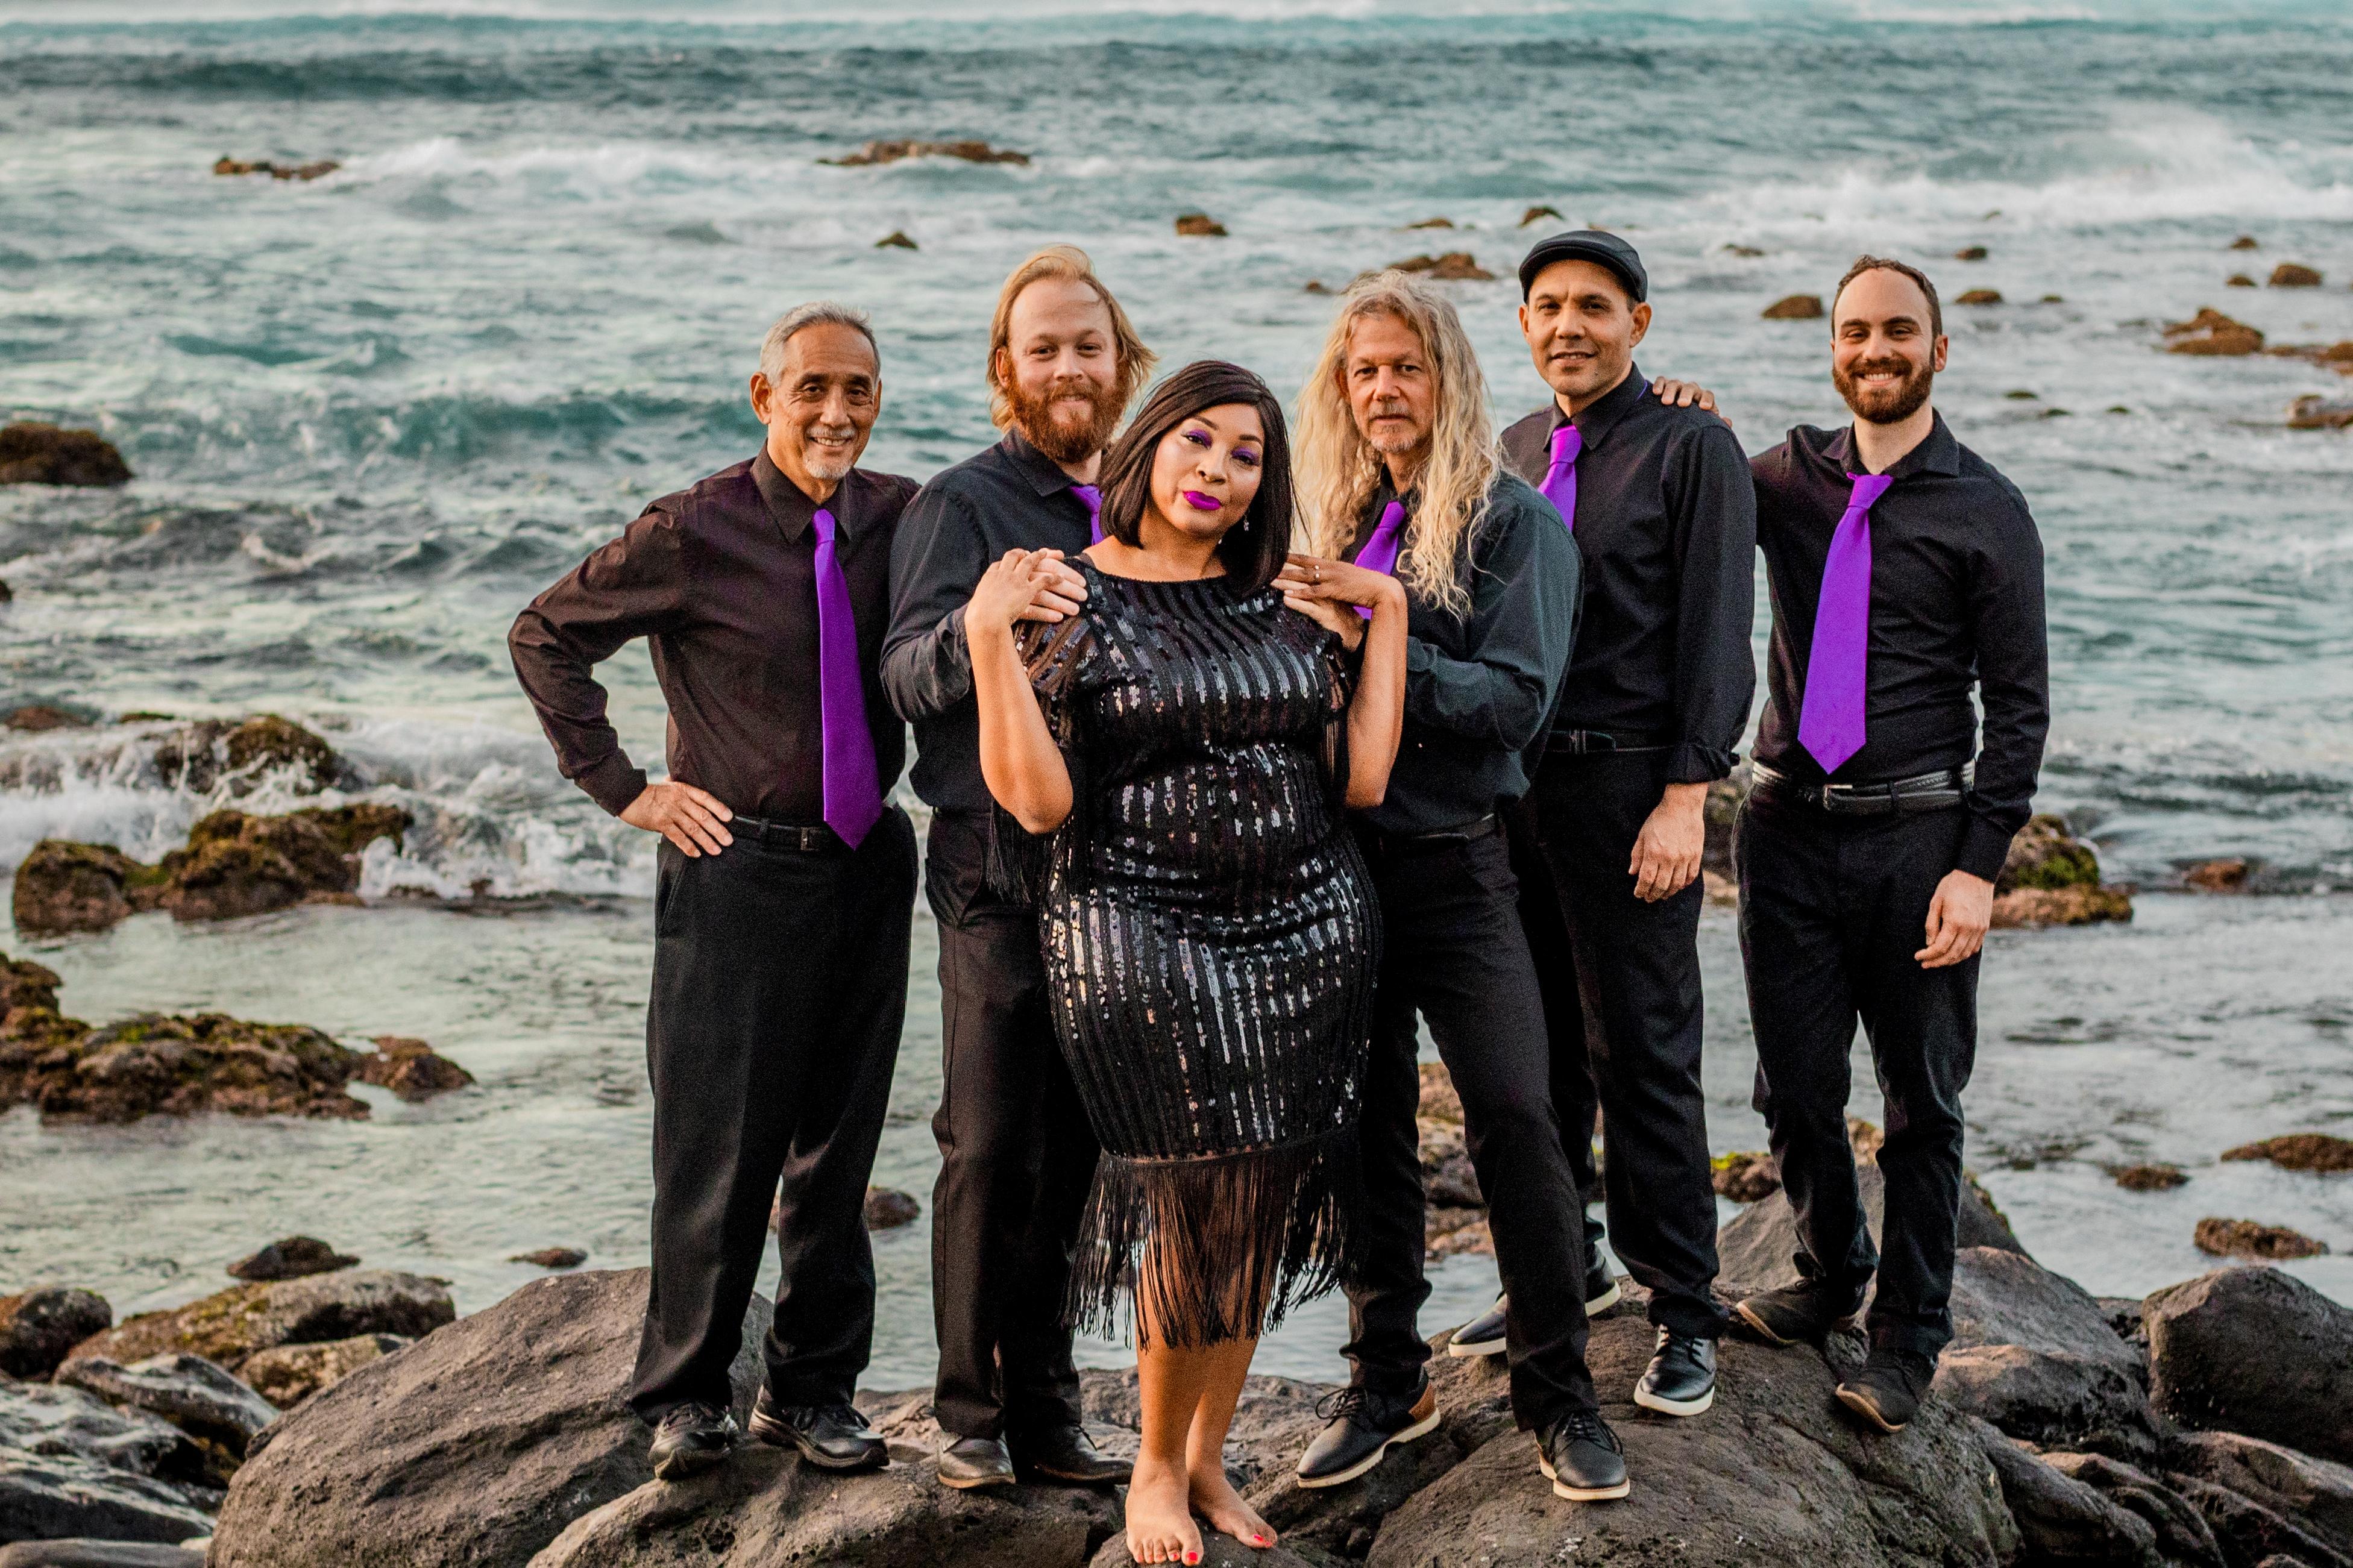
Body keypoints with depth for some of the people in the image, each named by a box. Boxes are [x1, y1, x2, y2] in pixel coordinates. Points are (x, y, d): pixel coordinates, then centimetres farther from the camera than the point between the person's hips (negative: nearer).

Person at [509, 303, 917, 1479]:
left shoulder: (904, 517, 2)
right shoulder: (696, 533, -10)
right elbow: (543, 637, -1)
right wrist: (624, 788, -4)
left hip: (870, 863, 4)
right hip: (739, 866, -4)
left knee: (840, 1141, 11)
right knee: (719, 1147, -1)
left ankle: (813, 1390, 22)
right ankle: (685, 1394, 14)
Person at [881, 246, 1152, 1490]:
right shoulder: (962, 504, -2)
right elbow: (909, 673, -15)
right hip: (1000, 862, -5)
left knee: (1075, 1151, 8)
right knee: (992, 1145, -2)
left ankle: (1045, 1408, 16)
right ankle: (975, 1410, 8)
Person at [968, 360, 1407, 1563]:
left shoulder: (1289, 604, 9)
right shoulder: (1069, 598, -3)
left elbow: (1360, 781, 5)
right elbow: (1038, 802, -10)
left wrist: (1386, 620, 6)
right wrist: (989, 641, -18)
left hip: (1309, 928, 5)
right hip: (1142, 936, -4)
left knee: (1260, 1207, 9)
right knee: (1195, 1209, -4)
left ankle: (1208, 1456, 25)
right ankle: (1156, 1467, 17)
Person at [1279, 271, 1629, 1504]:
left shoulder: (1513, 522, -3)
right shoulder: (1342, 523, 12)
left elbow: (1515, 702, -13)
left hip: (1454, 860, -4)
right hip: (1341, 856, 4)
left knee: (1514, 1113, -9)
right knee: (1366, 1125, 9)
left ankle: (1557, 1390, 2)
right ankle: (1387, 1382, 20)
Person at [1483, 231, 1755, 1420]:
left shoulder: (1691, 449, -3)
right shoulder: (1513, 453, 15)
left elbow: (1717, 636, -8)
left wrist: (1687, 795, -16)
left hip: (1628, 785, -6)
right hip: (1510, 779, 6)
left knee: (1643, 1057, -4)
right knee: (1536, 1052, 12)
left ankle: (1683, 1317, 5)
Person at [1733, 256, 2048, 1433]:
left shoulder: (1984, 511, 0)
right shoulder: (1786, 478, 9)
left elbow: (2019, 703, -2)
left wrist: (1979, 864, -11)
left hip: (1915, 833, -3)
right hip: (1787, 824, 3)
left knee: (1921, 1101, 4)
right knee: (1795, 1089, 8)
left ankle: (1906, 1341, 15)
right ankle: (1832, 1273, 32)